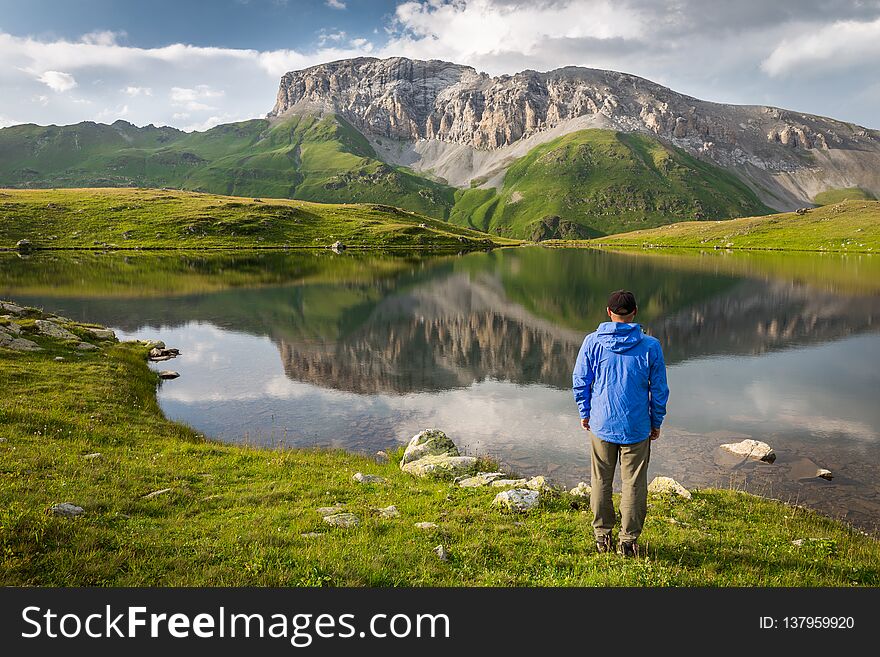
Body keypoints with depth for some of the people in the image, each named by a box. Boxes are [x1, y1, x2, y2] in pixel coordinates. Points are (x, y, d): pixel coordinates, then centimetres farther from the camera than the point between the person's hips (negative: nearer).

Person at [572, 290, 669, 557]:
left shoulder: (592, 342, -6)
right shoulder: (650, 346, -7)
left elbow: (579, 382, -1)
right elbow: (659, 389, -1)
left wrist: (585, 413, 13)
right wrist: (656, 422, 12)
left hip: (601, 424, 1)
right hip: (637, 427, -1)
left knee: (601, 481, 15)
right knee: (634, 485, 10)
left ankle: (602, 535, 25)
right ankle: (629, 539, 17)